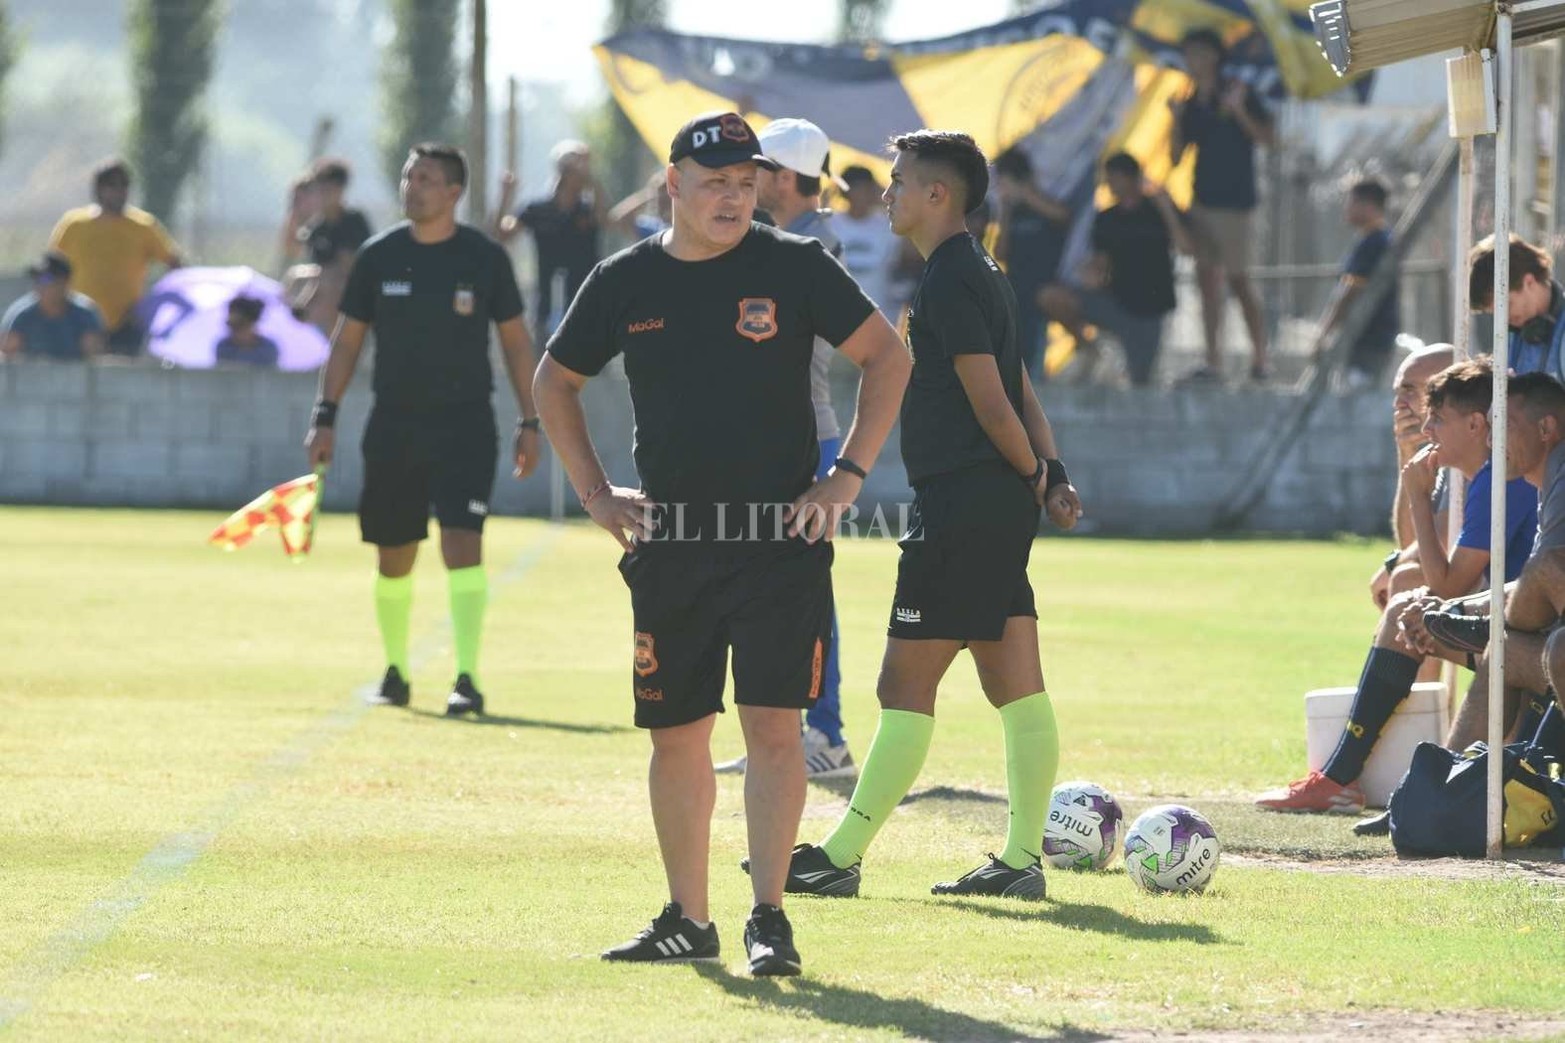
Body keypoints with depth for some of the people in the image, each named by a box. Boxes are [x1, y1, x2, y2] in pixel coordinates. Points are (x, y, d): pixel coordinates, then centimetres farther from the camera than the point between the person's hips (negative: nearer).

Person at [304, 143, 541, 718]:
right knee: (393, 557, 9)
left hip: (465, 424, -3)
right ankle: (395, 674, 26)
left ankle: (467, 678, -19)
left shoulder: (485, 257, -1)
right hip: (393, 425, 3)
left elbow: (515, 339, 6)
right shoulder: (379, 256, 3)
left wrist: (529, 423, 1)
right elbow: (347, 339, 10)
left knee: (463, 542, -17)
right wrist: (325, 416, 3)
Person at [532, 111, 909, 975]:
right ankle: (687, 919, 19)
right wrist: (594, 494, 10)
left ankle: (769, 918, -6)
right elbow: (555, 382, 19)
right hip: (669, 543, 3)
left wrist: (847, 477, -4)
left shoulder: (792, 268, -3)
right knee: (675, 736, 8)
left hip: (781, 539, -3)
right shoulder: (626, 282, 4)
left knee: (772, 726, -10)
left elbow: (887, 357, 2)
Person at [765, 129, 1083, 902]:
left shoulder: (949, 281, -13)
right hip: (1000, 507, 10)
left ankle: (842, 857, -3)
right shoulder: (980, 273, 18)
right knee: (1017, 688, 7)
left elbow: (992, 403, -16)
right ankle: (1022, 858, 7)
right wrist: (1050, 477, 9)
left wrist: (1031, 473, -1)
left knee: (906, 686, -6)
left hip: (958, 505, -10)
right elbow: (1016, 395, 18)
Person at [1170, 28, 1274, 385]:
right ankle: (1213, 363, 5)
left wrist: (1238, 111, -22)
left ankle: (1260, 358, 4)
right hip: (1203, 201, 6)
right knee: (1207, 277, 3)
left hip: (1234, 201, -6)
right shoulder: (1191, 104, 11)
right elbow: (1177, 157, 9)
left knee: (1238, 278, -5)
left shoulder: (1238, 92, -4)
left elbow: (1267, 137, -11)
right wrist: (1177, 120, -6)